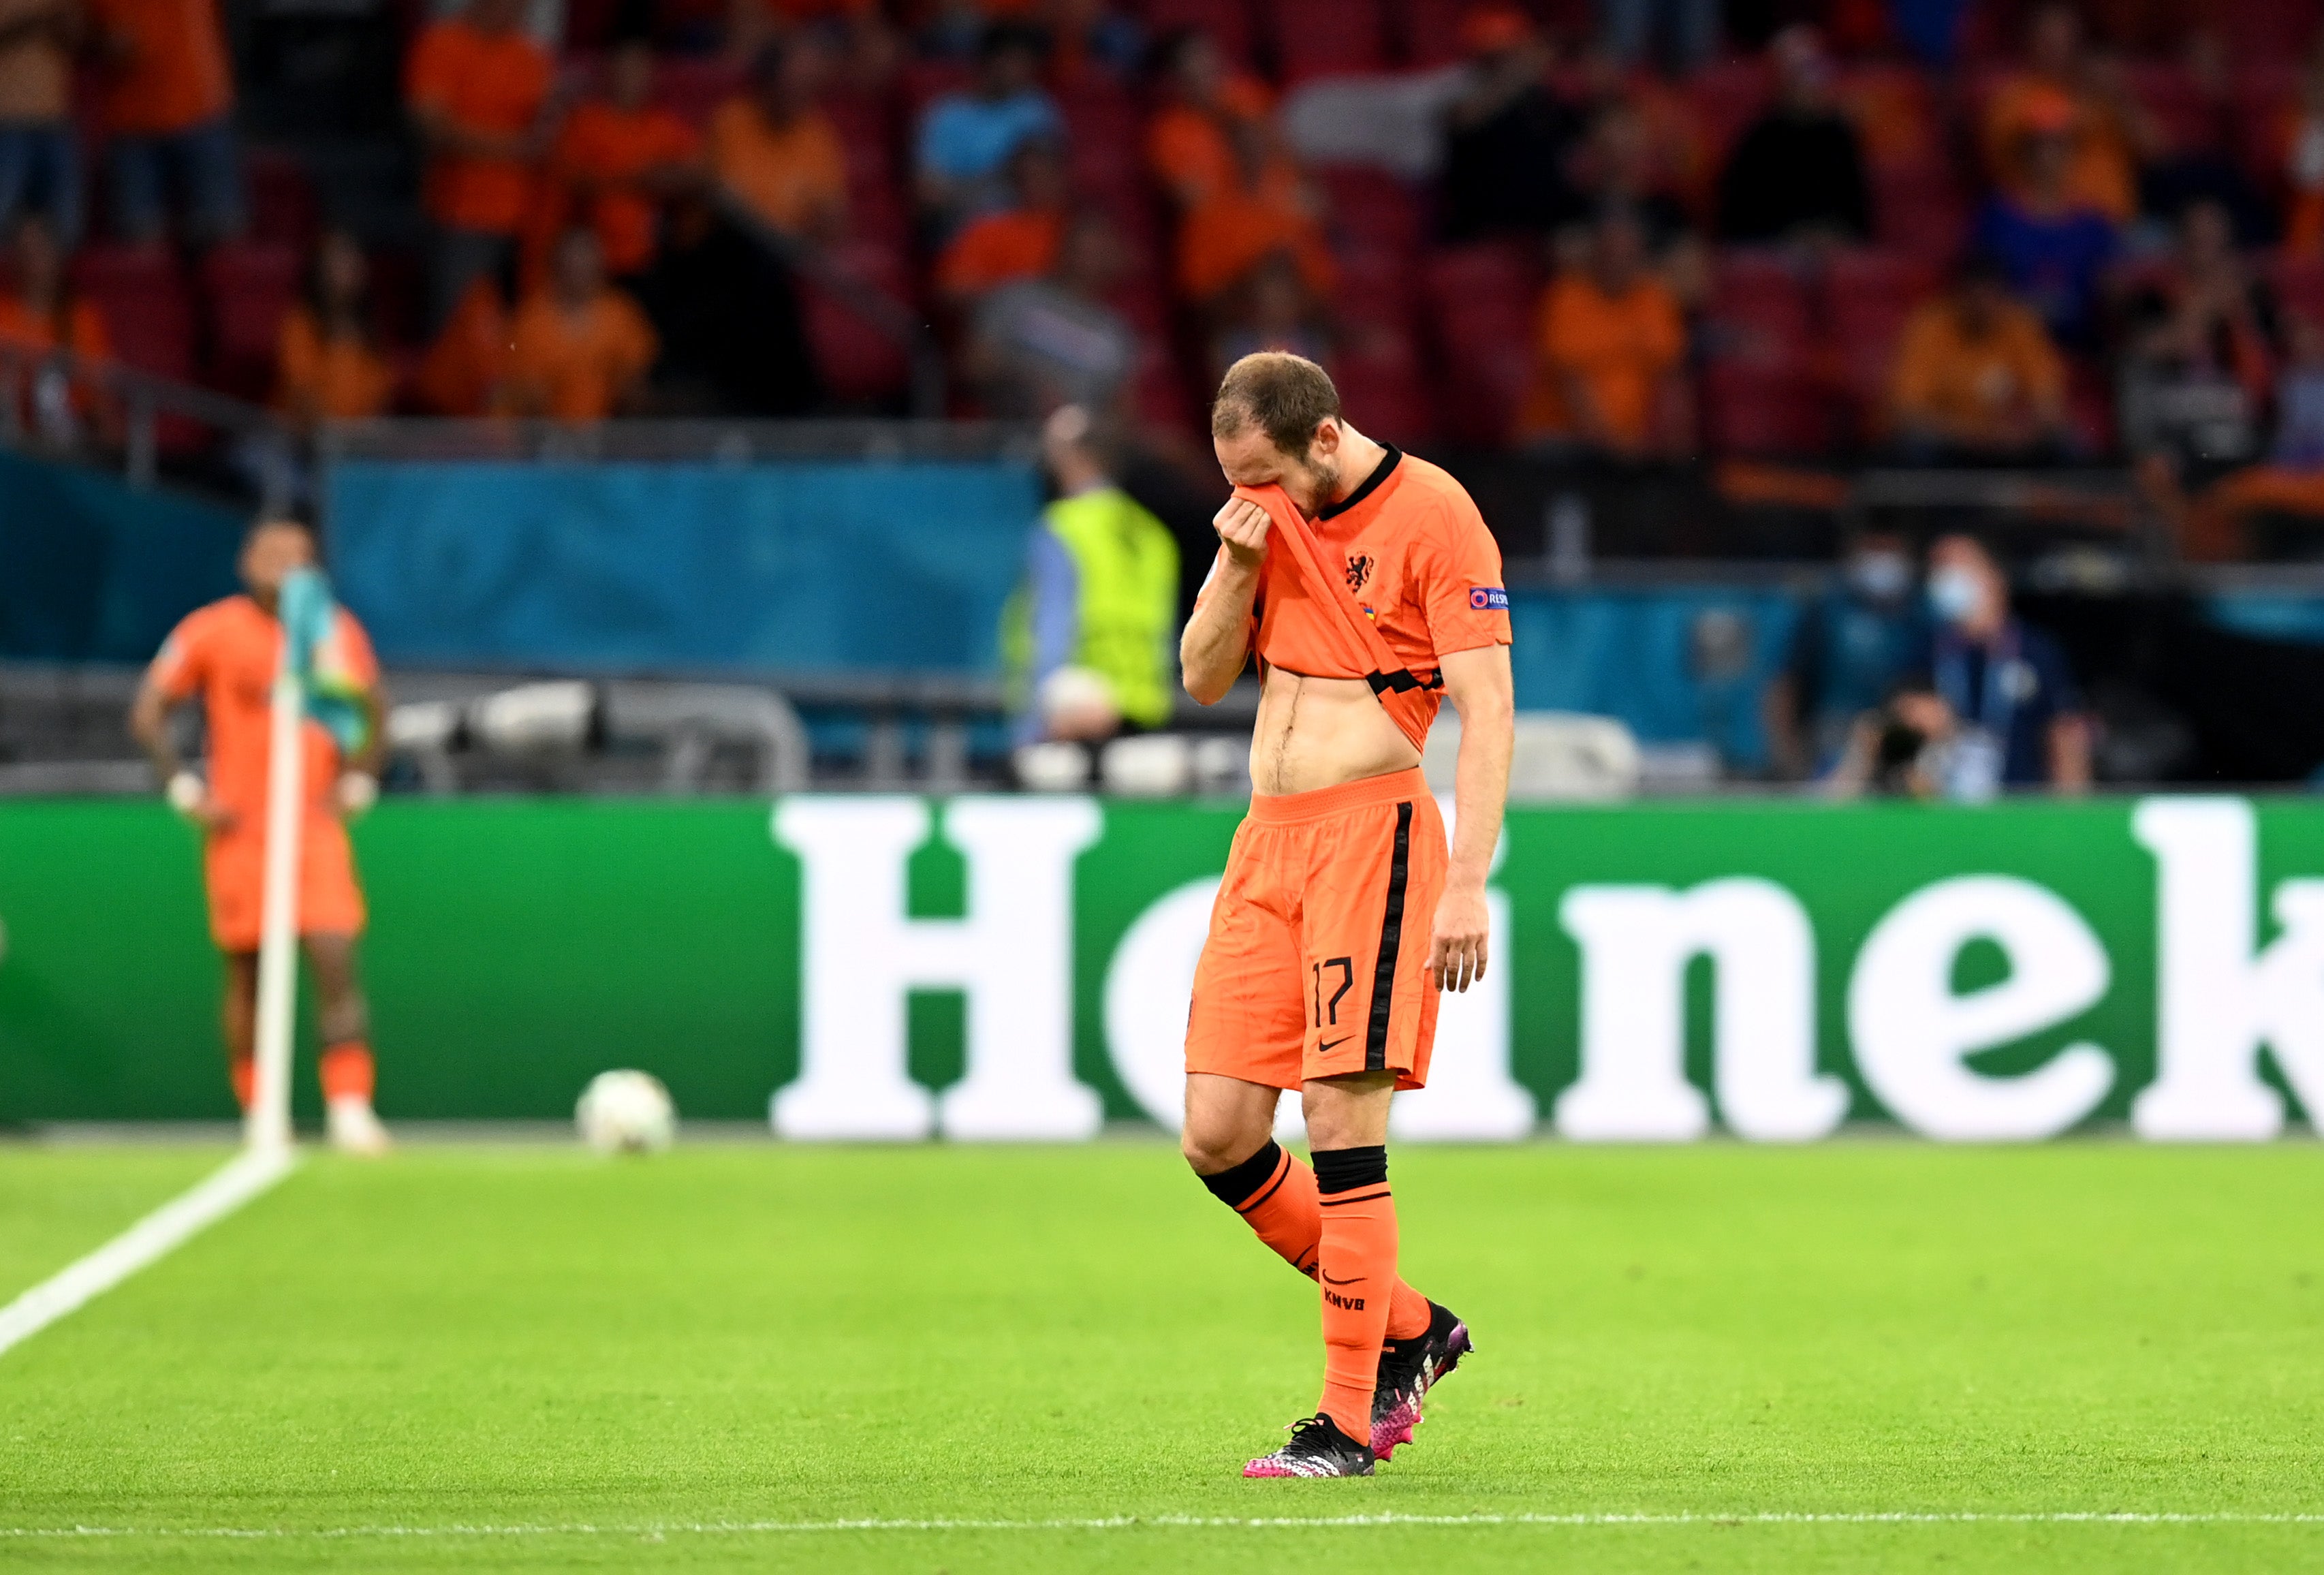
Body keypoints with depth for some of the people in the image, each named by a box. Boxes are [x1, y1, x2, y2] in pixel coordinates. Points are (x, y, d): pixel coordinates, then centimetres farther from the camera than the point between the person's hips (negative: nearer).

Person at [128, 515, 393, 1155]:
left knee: (337, 964, -12)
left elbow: (373, 713, 19)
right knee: (246, 974, 3)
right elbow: (148, 713, 1)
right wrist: (188, 792, -6)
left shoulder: (340, 633, 6)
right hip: (241, 832, -1)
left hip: (318, 831, 1)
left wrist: (356, 784, 6)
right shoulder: (211, 632, -2)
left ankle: (350, 1111, -14)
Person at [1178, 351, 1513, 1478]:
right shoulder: (1272, 517, 13)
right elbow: (1203, 678, 16)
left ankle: (1348, 1422, -4)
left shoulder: (1433, 517, -9)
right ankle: (1408, 1328, 18)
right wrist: (1237, 567, -3)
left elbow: (1487, 711, -11)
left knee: (1341, 1122, -11)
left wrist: (1466, 885, -18)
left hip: (1373, 830, -7)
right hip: (1267, 839, 7)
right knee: (1217, 1132, 1)